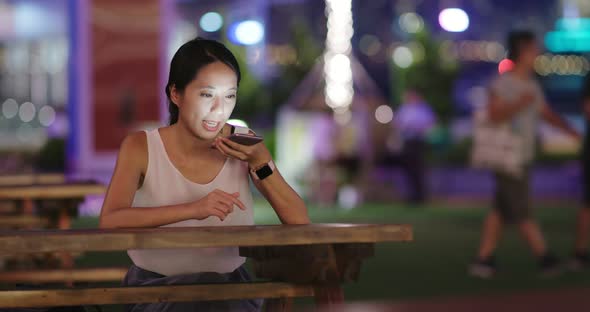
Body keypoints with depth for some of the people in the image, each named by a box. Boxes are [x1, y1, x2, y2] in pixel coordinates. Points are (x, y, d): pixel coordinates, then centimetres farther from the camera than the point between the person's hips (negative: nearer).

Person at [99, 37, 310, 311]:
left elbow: (300, 223, -2)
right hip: (156, 287, -3)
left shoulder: (242, 147, 1)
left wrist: (260, 163, -15)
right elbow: (109, 222, -24)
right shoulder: (140, 148, -7)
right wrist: (193, 209, -34)